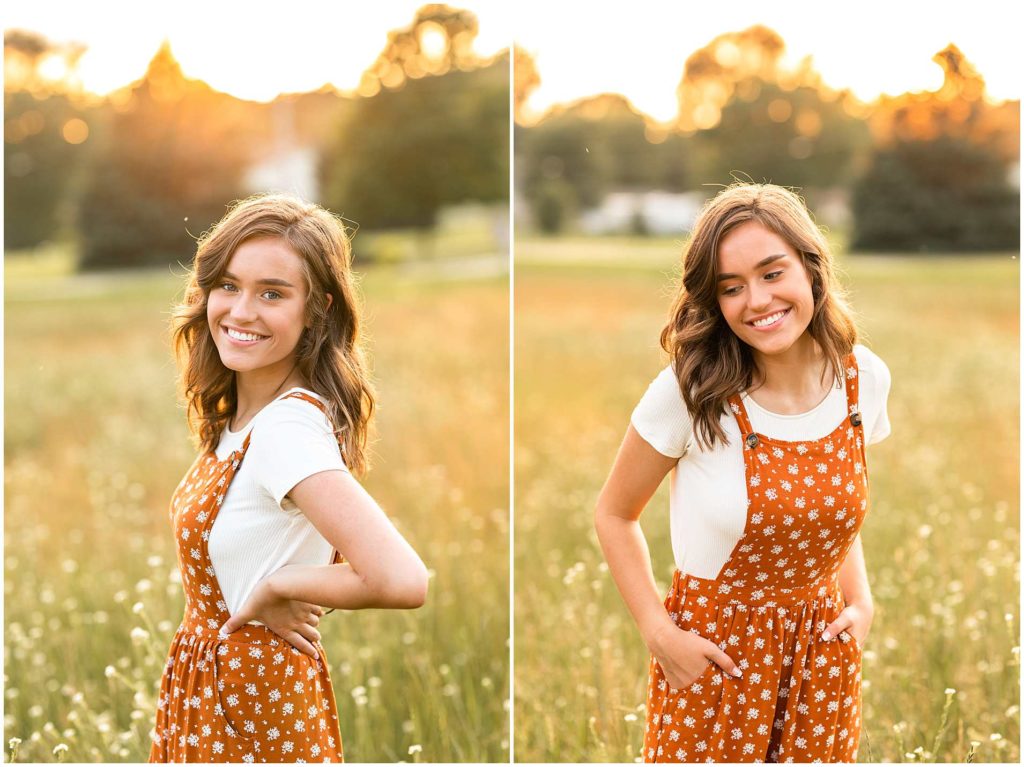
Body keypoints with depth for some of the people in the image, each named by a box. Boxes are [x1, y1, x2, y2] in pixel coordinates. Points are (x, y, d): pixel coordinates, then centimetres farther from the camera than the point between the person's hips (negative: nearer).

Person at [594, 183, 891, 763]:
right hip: (715, 653, -3)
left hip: (822, 650, 4)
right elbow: (615, 514, -6)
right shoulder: (690, 392, -19)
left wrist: (861, 601, 0)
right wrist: (659, 634, -12)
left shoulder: (865, 378, -6)